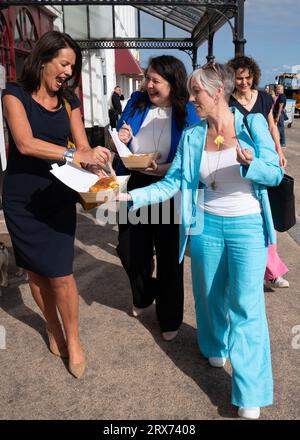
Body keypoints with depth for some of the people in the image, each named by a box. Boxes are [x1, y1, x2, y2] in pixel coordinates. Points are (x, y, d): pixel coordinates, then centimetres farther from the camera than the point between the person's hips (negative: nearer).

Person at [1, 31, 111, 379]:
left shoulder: (68, 100, 6)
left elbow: (83, 145, 2)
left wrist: (95, 160, -20)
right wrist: (73, 154, -34)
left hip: (58, 196, 2)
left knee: (61, 274, -3)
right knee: (36, 271, 10)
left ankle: (72, 339, 18)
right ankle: (53, 328, 33)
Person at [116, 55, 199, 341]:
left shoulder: (186, 112, -9)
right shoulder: (136, 102, 1)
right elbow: (117, 147, 10)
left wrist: (165, 169, -26)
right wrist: (120, 140, -13)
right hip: (135, 186, 4)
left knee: (168, 256, 9)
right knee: (129, 251, 11)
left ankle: (170, 319, 32)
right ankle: (144, 296, 45)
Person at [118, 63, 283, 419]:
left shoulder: (252, 124, -5)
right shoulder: (192, 136, 2)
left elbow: (275, 174, -5)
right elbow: (171, 183, 0)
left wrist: (250, 164, -26)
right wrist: (132, 196, -12)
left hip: (247, 226, -3)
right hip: (206, 225, 3)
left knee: (246, 305, -3)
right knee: (211, 294, 17)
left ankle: (250, 393, 8)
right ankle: (216, 347, 46)